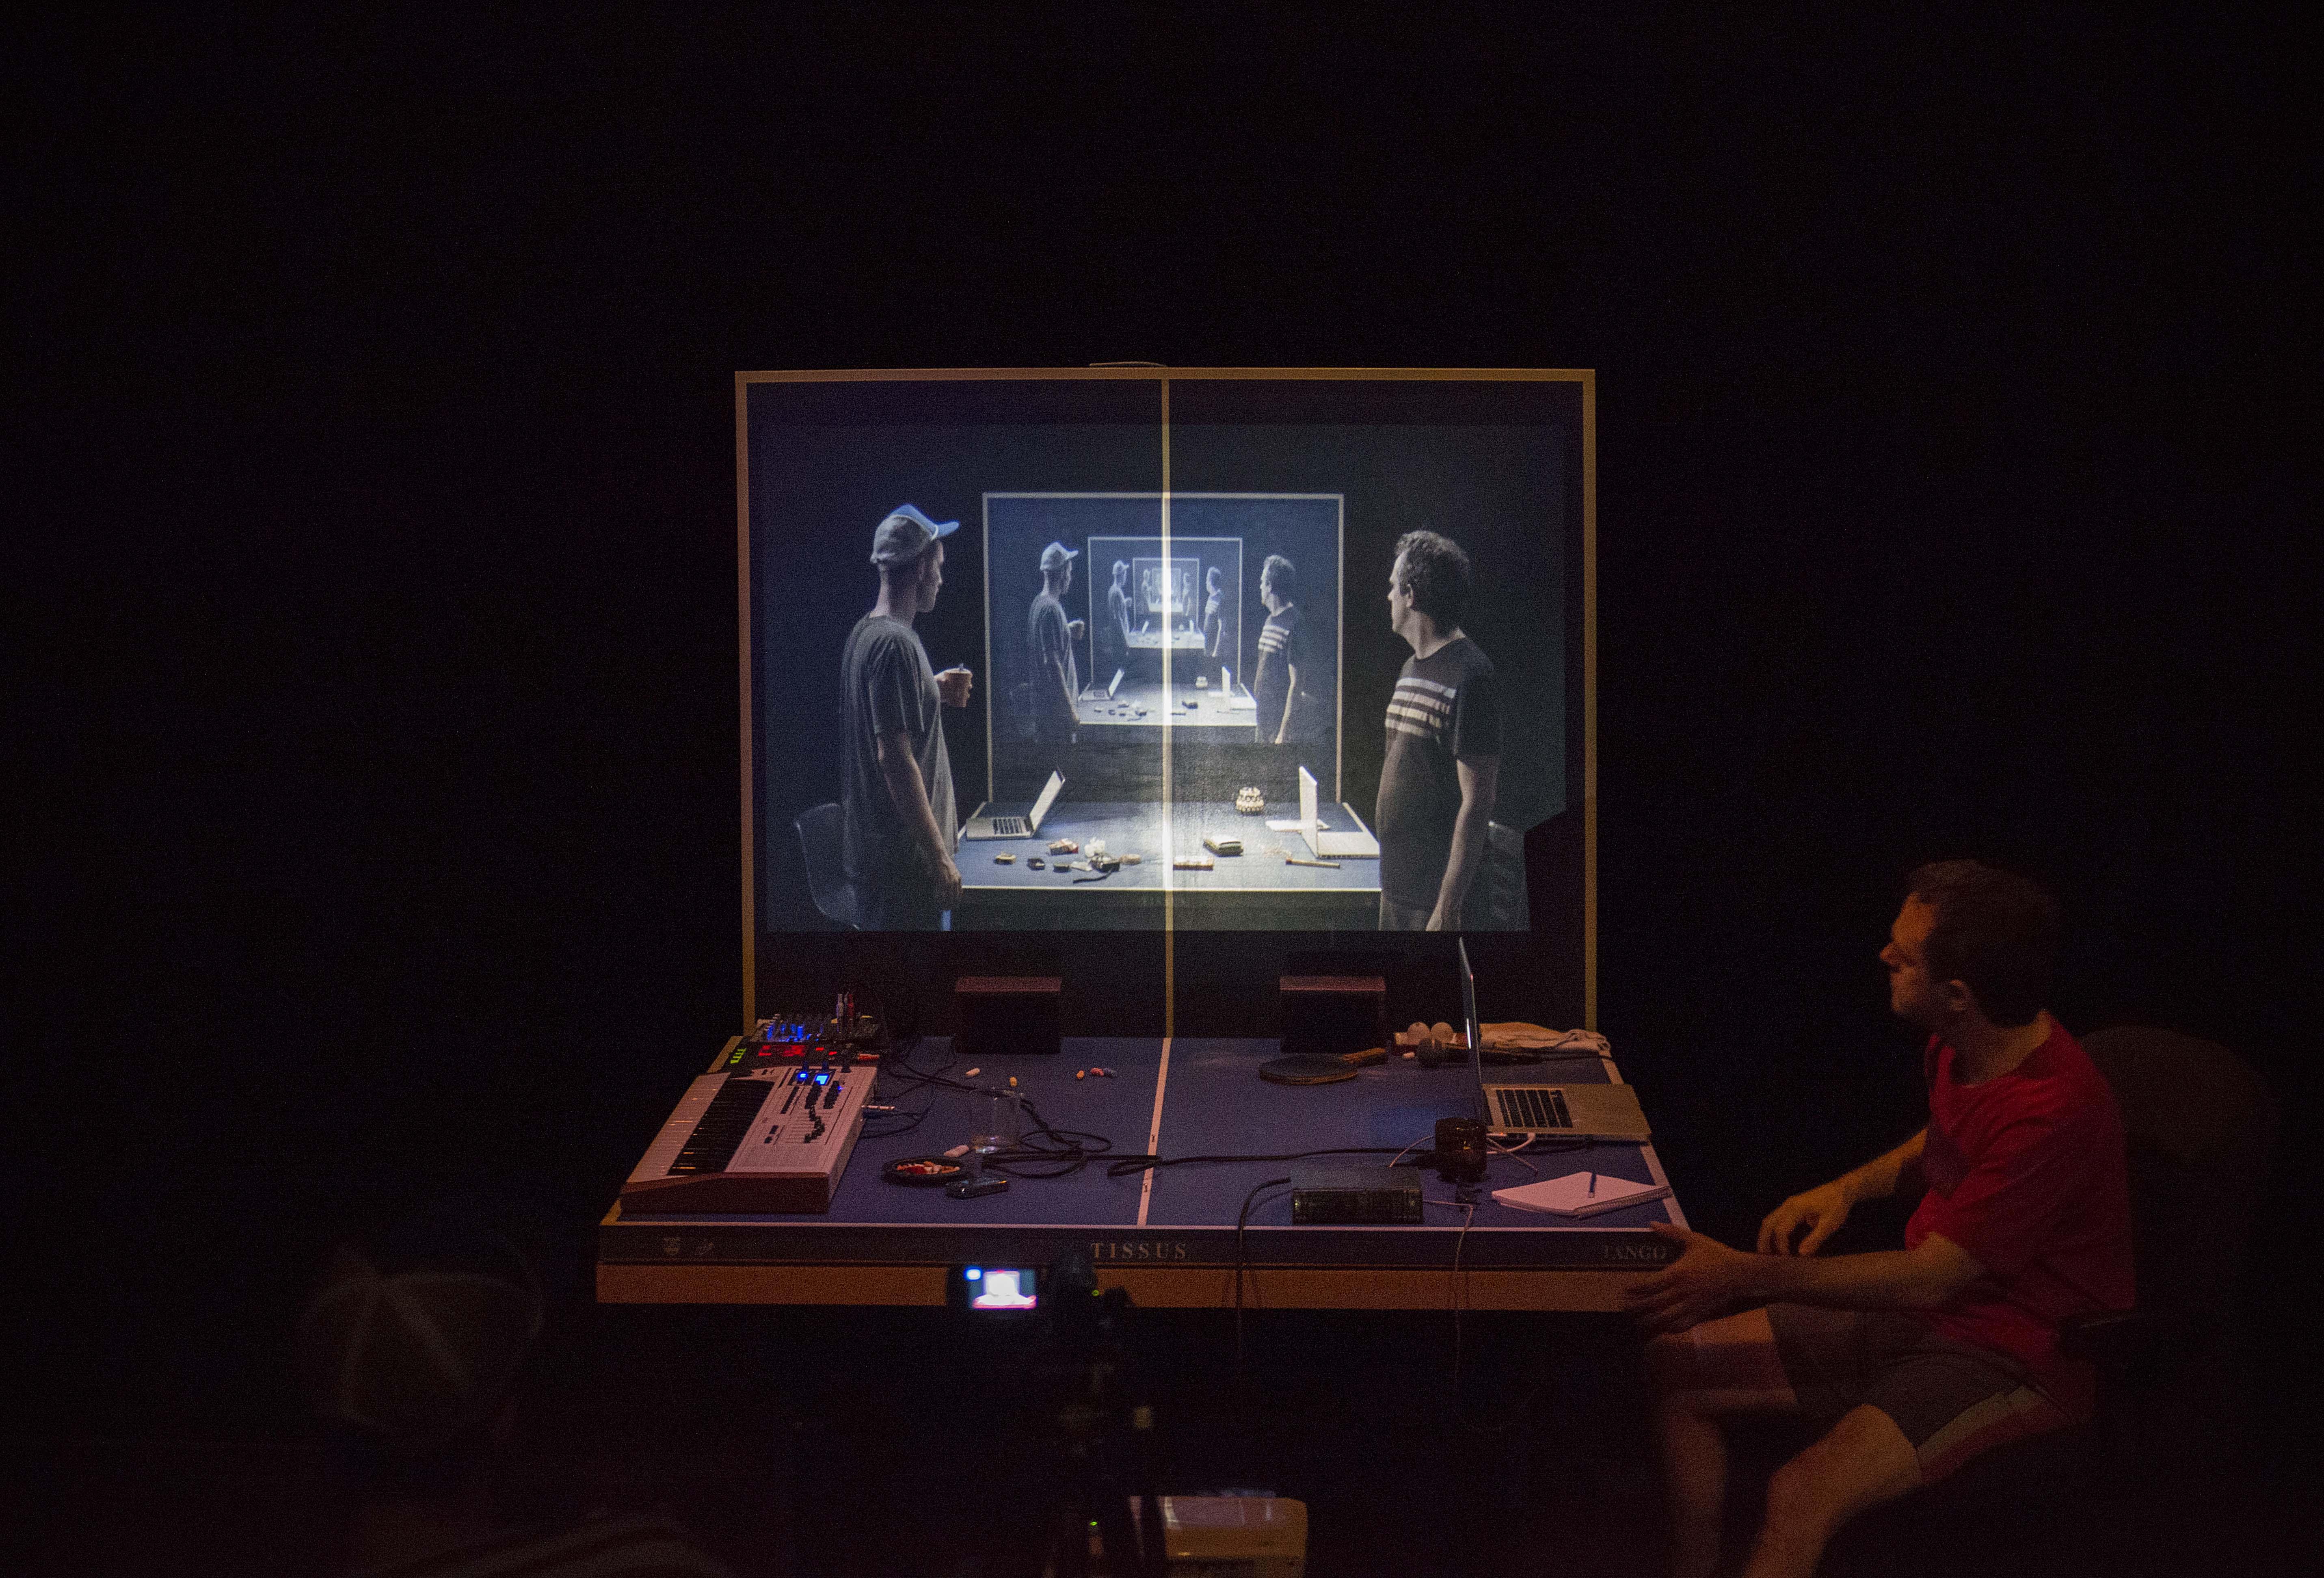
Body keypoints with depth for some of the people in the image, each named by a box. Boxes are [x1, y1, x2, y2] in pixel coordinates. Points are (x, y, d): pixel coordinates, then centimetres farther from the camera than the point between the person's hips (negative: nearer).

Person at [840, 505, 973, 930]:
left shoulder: (864, 632, 11)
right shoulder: (897, 644, -19)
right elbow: (895, 758, -24)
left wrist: (934, 693, 12)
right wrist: (940, 858, -22)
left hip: (870, 843, 10)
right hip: (901, 853, -10)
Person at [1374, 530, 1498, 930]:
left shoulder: (1470, 677, -16)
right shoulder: (1412, 668, 14)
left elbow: (1477, 803, -20)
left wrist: (1448, 908, -22)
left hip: (1436, 892, -9)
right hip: (1397, 880, 9)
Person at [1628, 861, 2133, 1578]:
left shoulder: (2054, 1108, -29)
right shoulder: (1959, 1050, -1)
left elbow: (1929, 1277, -26)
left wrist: (1747, 1277, -23)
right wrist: (1848, 1188, 4)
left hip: (2019, 1358, -9)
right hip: (1925, 1311, 9)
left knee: (1802, 1496, -31)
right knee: (1674, 1365, 4)